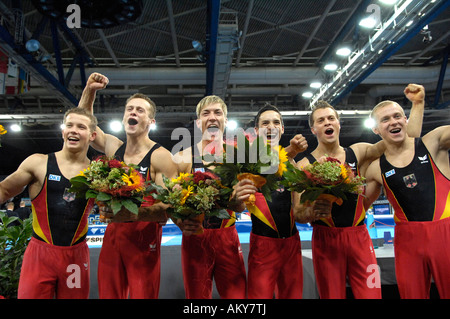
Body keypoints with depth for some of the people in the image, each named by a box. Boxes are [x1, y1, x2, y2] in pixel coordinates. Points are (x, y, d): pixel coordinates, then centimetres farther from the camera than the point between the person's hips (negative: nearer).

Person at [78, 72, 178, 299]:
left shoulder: (160, 157, -10)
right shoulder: (114, 147, 7)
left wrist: (136, 214, -30)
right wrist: (89, 90, 11)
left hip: (144, 238, -5)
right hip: (112, 234, 5)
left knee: (143, 294, 1)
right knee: (108, 294, 13)